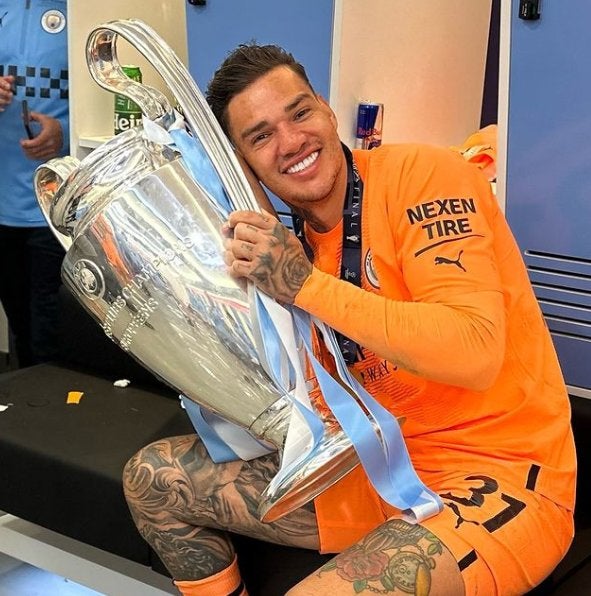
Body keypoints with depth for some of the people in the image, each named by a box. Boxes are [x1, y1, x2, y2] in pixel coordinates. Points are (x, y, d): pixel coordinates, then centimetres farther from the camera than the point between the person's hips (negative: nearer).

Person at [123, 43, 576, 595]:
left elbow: (474, 352, -26)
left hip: (496, 479, -7)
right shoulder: (285, 239, 6)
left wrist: (305, 285, -26)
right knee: (152, 479, 5)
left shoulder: (422, 173, -14)